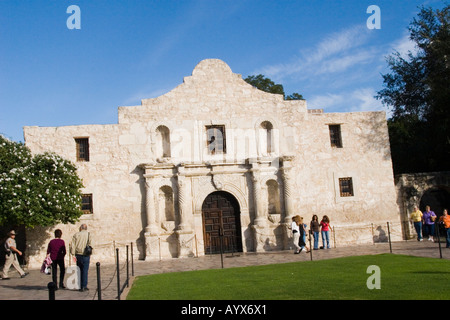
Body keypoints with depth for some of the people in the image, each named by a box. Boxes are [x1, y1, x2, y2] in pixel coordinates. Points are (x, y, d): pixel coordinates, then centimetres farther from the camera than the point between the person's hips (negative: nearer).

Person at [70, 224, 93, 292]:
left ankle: (80, 286, 17)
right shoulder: (88, 235, 0)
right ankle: (84, 286, 2)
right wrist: (89, 255, 2)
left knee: (79, 271, 12)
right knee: (85, 271, 2)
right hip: (85, 255, -2)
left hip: (78, 255, 2)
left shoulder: (76, 235, 4)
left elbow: (72, 245, -3)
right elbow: (90, 245, -6)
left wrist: (73, 255, -3)